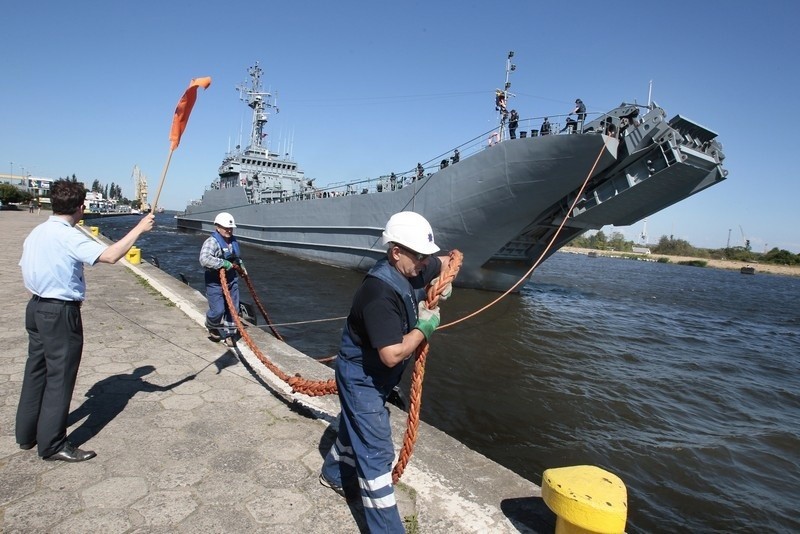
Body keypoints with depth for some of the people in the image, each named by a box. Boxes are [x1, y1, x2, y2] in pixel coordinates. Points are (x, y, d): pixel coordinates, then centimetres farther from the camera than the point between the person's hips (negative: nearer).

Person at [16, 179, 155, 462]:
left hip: (36, 308, 9)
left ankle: (27, 433, 31)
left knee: (36, 370, 19)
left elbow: (26, 272, 15)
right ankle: (52, 444, 9)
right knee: (60, 377, 0)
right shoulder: (68, 236, -20)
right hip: (61, 313, -9)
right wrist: (139, 228, -24)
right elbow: (110, 255, -32)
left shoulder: (35, 233, 9)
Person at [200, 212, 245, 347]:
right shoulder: (212, 242, -17)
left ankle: (229, 334, 23)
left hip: (232, 280, 7)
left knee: (232, 309, 7)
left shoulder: (234, 241, 9)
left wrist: (242, 267, 32)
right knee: (218, 311, -7)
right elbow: (204, 259, -33)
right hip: (215, 282, -7)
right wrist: (223, 263, -32)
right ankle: (212, 327, 27)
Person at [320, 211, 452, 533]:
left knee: (356, 429, 28)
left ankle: (333, 475, 54)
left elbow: (446, 262, 14)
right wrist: (425, 327, -24)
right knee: (376, 451, -2)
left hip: (375, 375, 9)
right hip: (361, 377, -9)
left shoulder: (412, 271, -8)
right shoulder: (381, 291, -35)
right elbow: (393, 355, -37)